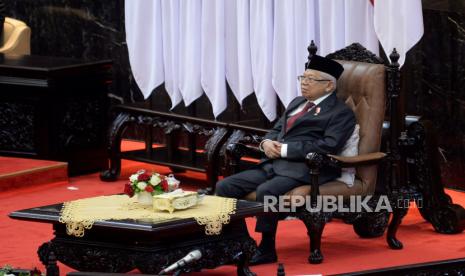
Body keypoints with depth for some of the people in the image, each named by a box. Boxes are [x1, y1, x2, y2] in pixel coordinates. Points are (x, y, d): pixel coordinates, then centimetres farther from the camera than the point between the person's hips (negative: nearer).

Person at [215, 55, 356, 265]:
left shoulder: (340, 112, -1)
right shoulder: (297, 103, 25)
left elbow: (329, 145, -15)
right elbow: (276, 129, 28)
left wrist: (286, 149, -15)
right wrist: (267, 142, 2)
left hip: (302, 169, -8)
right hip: (273, 164, 8)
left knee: (266, 191, -35)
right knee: (225, 187, -9)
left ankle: (267, 249, -20)